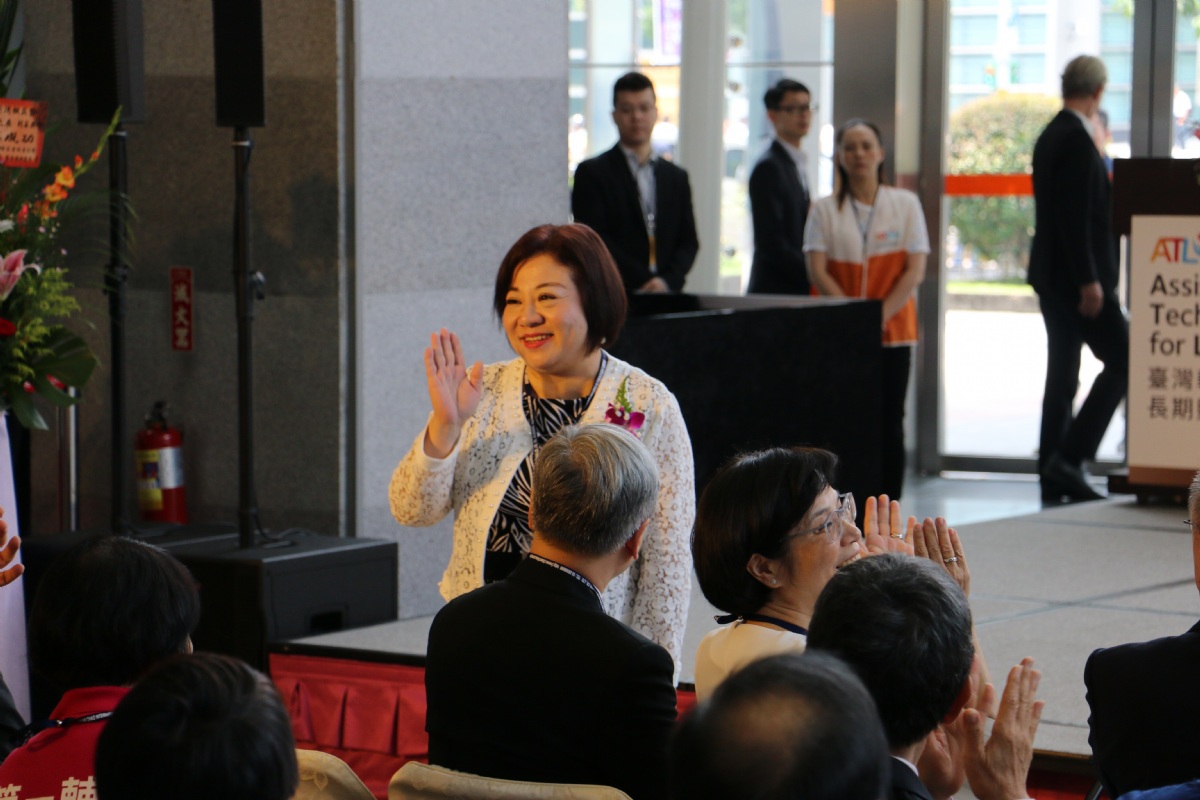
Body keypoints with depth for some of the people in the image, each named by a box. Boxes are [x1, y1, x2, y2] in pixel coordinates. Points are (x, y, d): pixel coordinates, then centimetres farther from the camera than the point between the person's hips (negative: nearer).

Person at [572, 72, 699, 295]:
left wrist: (668, 281, -8)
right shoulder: (592, 173, 3)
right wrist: (643, 283, -12)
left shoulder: (676, 178, 17)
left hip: (666, 294, 4)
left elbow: (688, 241, 12)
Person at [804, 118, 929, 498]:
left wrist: (880, 316, -12)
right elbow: (817, 271, -1)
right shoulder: (825, 210, 7)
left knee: (888, 423, -2)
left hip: (892, 332, 0)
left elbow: (915, 271, 0)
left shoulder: (905, 204, 6)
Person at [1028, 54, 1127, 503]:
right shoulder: (1076, 140, -15)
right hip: (1076, 275, -10)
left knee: (1061, 375, 10)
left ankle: (1054, 481, 11)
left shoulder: (1050, 137, 14)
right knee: (1121, 360, -6)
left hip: (1051, 275, 10)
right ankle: (1070, 458, -11)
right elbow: (1075, 217, -21)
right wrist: (1088, 280, -22)